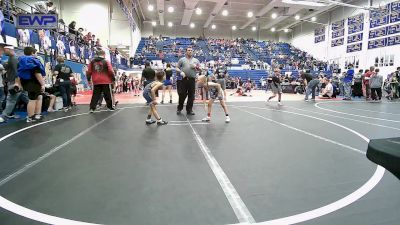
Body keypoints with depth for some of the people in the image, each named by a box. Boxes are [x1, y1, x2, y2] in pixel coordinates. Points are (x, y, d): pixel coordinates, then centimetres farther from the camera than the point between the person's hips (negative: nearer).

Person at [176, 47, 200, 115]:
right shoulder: (182, 59, 11)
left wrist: (196, 67, -5)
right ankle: (179, 108, 15)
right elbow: (177, 68, 7)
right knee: (182, 95, 0)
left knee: (191, 96, 2)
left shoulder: (196, 60, 15)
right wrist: (181, 72, -11)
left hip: (192, 80, 2)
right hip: (184, 79, -1)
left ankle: (189, 110, 12)